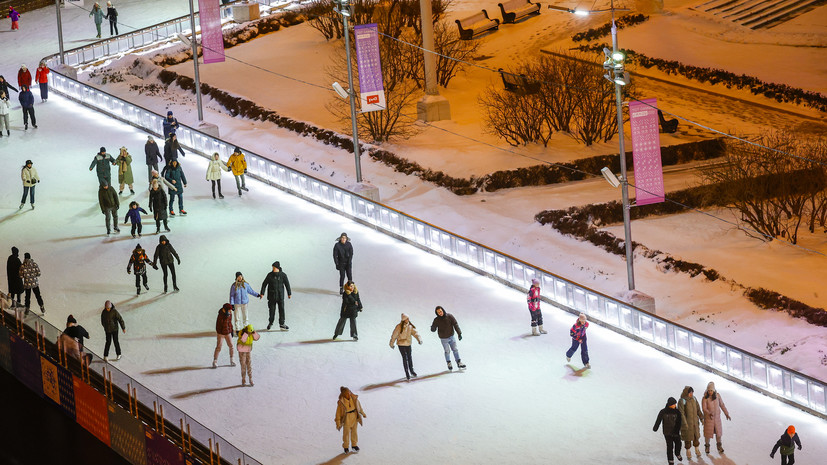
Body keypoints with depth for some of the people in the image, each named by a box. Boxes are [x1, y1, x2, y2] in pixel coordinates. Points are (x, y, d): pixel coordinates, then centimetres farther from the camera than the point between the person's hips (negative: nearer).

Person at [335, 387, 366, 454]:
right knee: (346, 433, 9)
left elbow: (359, 406, 7)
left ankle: (354, 445, 36)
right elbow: (338, 413, -13)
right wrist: (338, 424, -12)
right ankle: (346, 447, 29)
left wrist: (363, 414, 19)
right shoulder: (341, 402, -22)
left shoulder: (354, 398, -12)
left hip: (354, 417, 4)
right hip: (346, 419, -4)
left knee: (354, 431, 16)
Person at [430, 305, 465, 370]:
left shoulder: (449, 316, -11)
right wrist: (433, 327, -36)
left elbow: (455, 324, -7)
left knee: (455, 350, 6)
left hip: (451, 336, 1)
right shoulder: (436, 320, -13)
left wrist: (459, 333, -11)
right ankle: (449, 364, 23)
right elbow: (433, 330, -11)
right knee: (447, 351, 4)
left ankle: (459, 363, 15)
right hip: (443, 338, -1)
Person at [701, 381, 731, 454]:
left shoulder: (717, 396, -7)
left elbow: (722, 405, 3)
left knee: (718, 432, 10)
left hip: (717, 417, 3)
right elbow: (704, 408, -18)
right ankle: (707, 446, 26)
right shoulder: (705, 398, -16)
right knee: (708, 432, 5)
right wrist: (709, 413, -36)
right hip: (708, 418, -3)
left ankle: (719, 447, 28)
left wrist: (726, 413, 3)